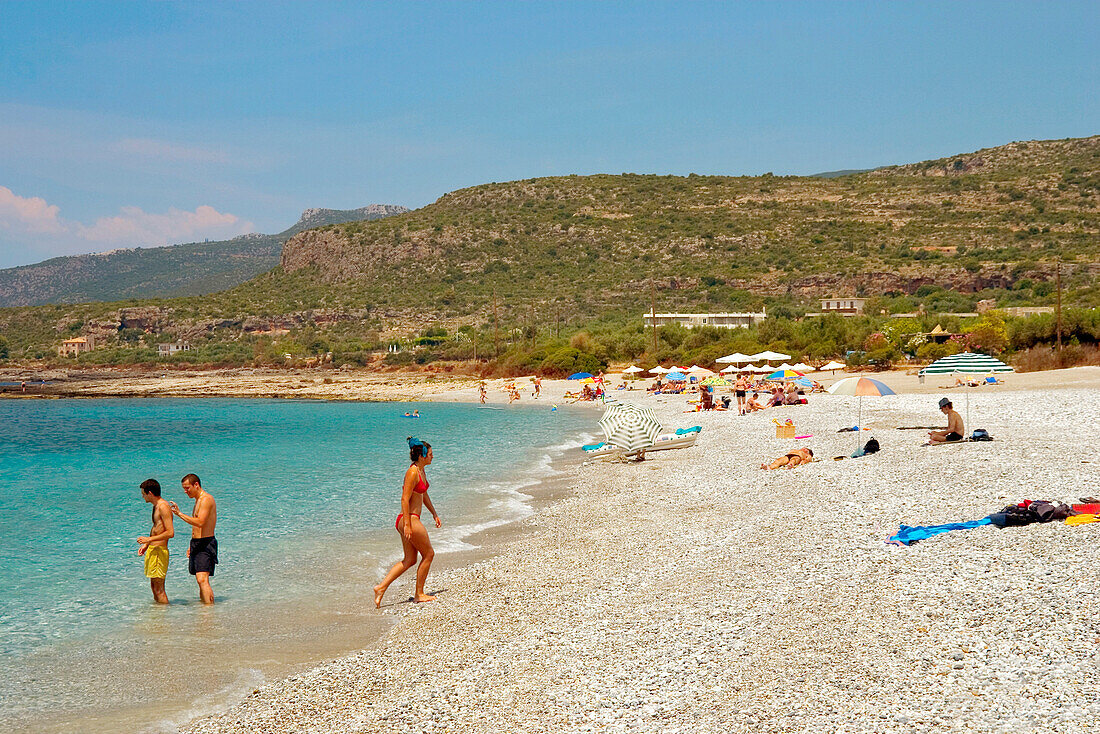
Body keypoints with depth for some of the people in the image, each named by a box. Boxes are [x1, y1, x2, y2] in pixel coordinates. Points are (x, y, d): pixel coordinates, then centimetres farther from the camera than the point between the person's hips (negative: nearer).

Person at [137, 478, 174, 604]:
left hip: (159, 551, -10)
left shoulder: (163, 507, -15)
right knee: (154, 587, 16)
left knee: (159, 588, -8)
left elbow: (170, 533, -23)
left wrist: (149, 539, -20)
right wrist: (146, 545, 17)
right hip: (152, 550, 10)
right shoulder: (156, 506, 16)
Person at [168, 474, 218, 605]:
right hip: (197, 544, 10)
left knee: (202, 580, -18)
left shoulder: (206, 499, -14)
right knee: (200, 580, 13)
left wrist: (180, 514, -26)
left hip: (205, 545, -10)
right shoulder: (198, 500, 19)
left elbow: (200, 522, -27)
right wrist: (192, 546, 26)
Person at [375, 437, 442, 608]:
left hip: (411, 520, 10)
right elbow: (405, 499, -21)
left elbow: (424, 495, 26)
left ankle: (381, 587, 8)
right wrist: (407, 525, -24)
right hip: (409, 519, -10)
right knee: (428, 554, 2)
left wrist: (435, 514, 27)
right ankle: (419, 594, 12)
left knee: (409, 560, 11)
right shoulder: (412, 472, -17)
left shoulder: (421, 471, 13)